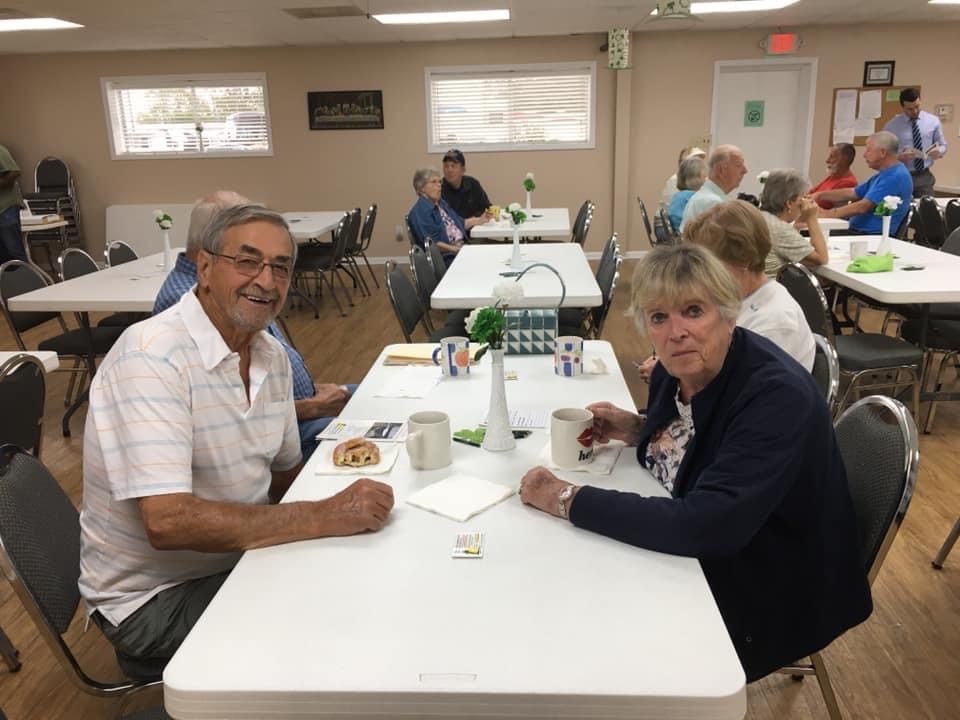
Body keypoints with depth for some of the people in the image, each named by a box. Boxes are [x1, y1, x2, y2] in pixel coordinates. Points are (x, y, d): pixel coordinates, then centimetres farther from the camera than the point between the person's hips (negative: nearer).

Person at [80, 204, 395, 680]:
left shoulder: (273, 355, 1)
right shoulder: (151, 356, -24)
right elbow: (167, 522, -33)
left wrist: (344, 493, -9)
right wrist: (325, 516, -32)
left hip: (236, 558, 7)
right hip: (155, 597, -7)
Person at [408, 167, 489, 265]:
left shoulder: (441, 203, 21)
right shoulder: (419, 212, -9)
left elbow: (460, 224, 29)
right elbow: (431, 243, -18)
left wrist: (480, 220, 16)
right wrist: (456, 249, -23)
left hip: (462, 247, 9)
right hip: (445, 257, -9)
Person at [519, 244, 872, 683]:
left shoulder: (777, 397, -30)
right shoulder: (676, 369, -7)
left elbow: (705, 527, -39)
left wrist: (568, 499, -33)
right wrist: (637, 430, -8)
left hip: (769, 594, -6)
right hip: (694, 559, 7)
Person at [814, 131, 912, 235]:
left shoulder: (896, 176, -15)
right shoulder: (884, 174, 19)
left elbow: (863, 207, -20)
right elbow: (852, 193, 23)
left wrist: (828, 213, -13)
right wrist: (821, 195, 11)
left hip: (874, 236, -10)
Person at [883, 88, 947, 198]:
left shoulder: (933, 121, 5)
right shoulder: (892, 126, -4)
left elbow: (943, 145, 12)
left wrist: (938, 151, -12)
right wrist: (899, 157, -22)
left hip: (924, 177, 2)